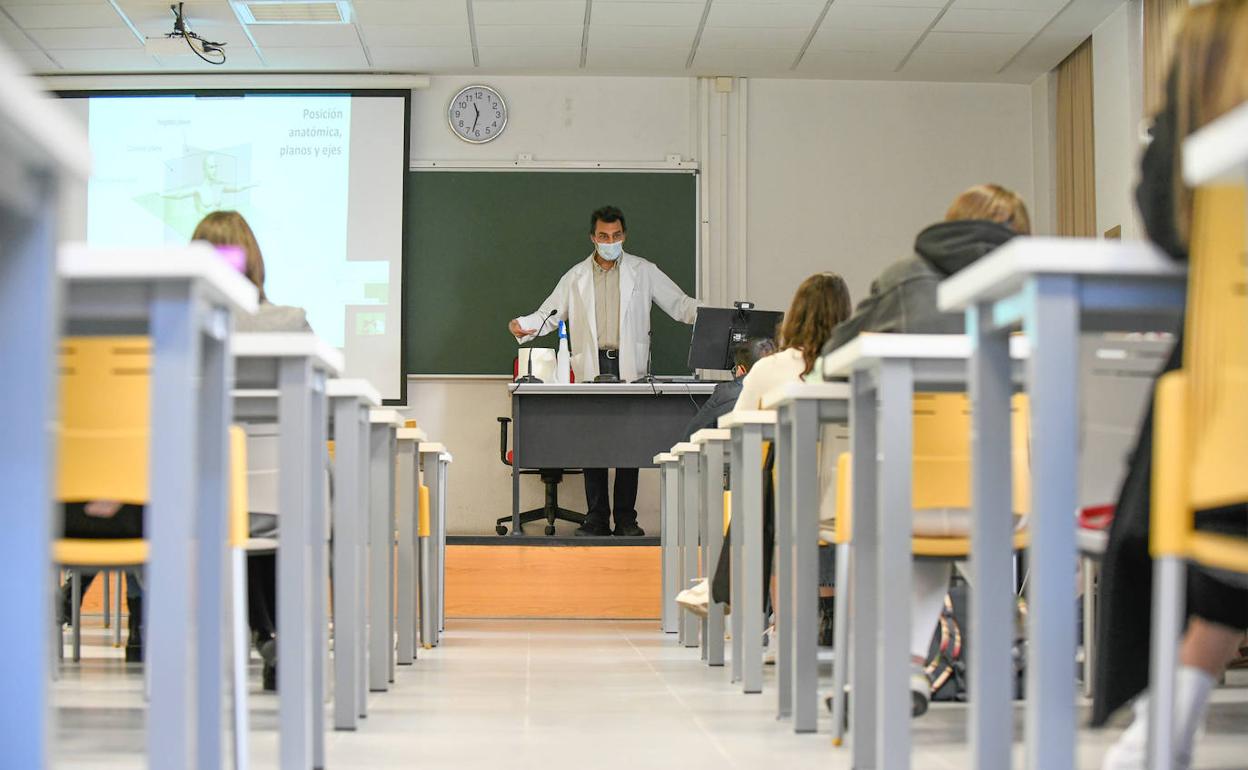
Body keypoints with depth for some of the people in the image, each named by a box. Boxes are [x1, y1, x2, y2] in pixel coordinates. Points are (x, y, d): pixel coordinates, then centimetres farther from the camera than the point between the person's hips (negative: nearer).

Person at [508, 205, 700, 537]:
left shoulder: (643, 271, 10)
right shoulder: (577, 276, 13)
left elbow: (679, 304, 7)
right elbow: (550, 313, 10)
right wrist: (524, 325, -10)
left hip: (630, 368, -1)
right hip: (592, 368, 1)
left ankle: (626, 518, 4)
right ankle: (597, 518, 4)